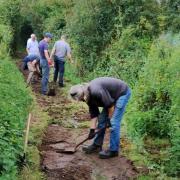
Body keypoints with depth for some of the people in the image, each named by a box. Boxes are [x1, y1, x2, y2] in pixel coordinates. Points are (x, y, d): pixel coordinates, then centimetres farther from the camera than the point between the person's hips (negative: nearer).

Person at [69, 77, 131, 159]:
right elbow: (94, 113, 4)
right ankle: (97, 145, 20)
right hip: (112, 96, 9)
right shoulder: (88, 96, -3)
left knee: (114, 122, -12)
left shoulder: (95, 92, -32)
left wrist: (110, 119, -12)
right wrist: (92, 130, 2)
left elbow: (110, 105, -26)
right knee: (101, 120, 9)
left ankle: (113, 150, -3)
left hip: (122, 93, -9)